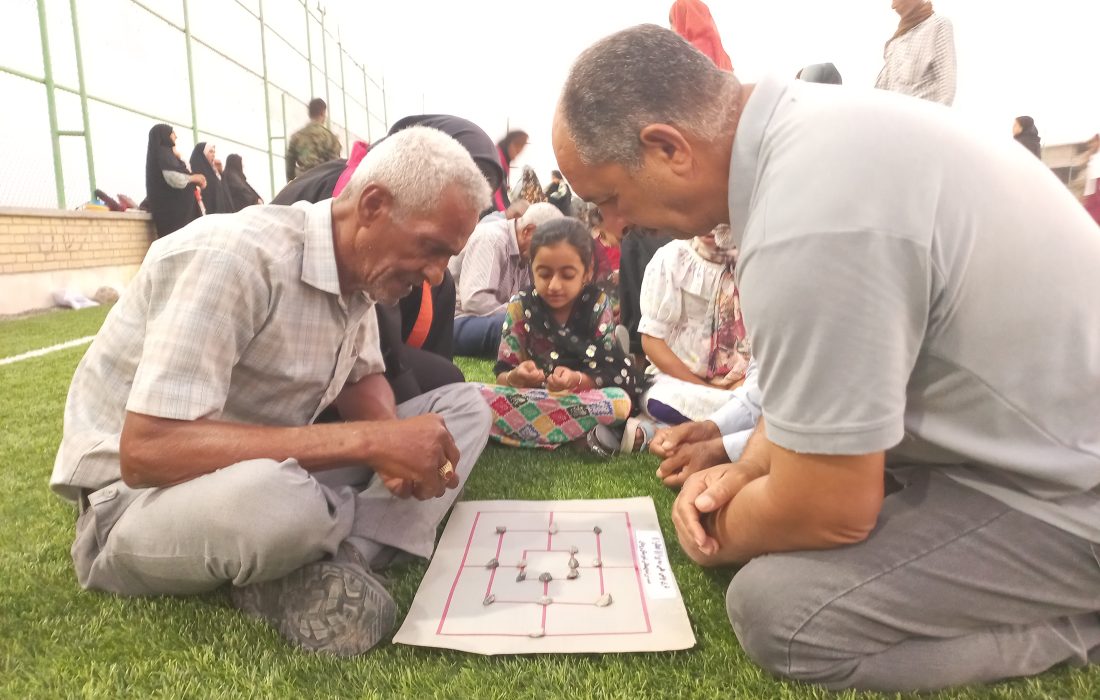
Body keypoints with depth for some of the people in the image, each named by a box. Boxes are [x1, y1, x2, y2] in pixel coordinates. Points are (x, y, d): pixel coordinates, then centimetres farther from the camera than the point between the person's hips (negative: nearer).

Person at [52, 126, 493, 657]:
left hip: (271, 474, 8)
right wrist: (370, 441, -34)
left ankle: (333, 567, -18)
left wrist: (393, 445, -15)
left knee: (464, 408, -4)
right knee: (272, 499, -44)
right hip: (135, 501, -7)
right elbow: (147, 452, -32)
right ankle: (368, 533, -11)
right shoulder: (237, 256, -27)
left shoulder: (358, 268, -2)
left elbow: (362, 381, 10)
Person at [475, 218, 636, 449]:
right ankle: (583, 434, -24)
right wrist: (516, 377, -28)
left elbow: (615, 375, -8)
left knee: (620, 401, -34)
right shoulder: (520, 308, -4)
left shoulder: (598, 305, -5)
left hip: (585, 399, -1)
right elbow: (502, 376, -4)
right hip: (530, 398, 2)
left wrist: (577, 379, -28)